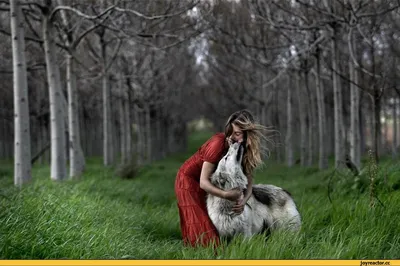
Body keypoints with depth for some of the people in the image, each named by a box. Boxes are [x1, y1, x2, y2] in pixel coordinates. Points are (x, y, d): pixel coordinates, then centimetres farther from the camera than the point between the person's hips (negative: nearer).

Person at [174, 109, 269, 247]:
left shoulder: (247, 149, -14)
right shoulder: (218, 143, -33)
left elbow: (248, 180, -14)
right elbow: (203, 182, -31)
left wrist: (243, 200, -33)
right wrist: (225, 194, -45)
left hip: (212, 182, 6)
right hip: (189, 179, -6)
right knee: (199, 226, -11)